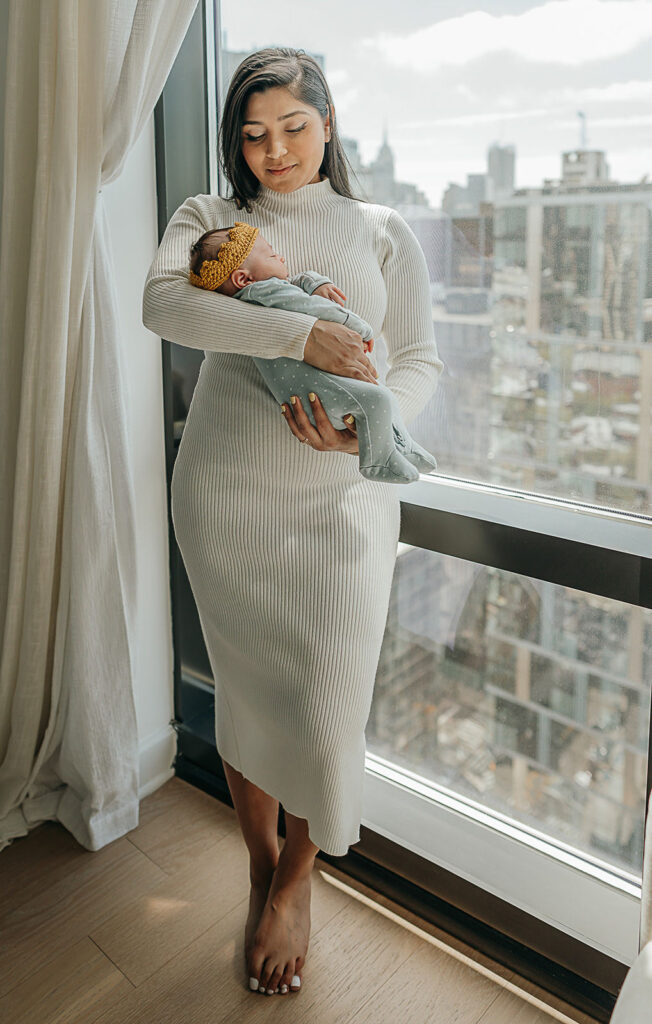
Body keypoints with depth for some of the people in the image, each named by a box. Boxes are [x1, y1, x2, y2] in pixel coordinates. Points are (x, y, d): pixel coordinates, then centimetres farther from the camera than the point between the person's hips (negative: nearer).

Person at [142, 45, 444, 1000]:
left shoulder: (383, 231, 11)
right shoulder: (208, 219, 9)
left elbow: (420, 360, 5)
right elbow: (163, 303, -12)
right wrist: (299, 333, -24)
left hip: (340, 498, 0)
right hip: (226, 495, 1)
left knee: (328, 698, 0)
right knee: (245, 688, 10)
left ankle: (296, 881, 29)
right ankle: (262, 866, 36)